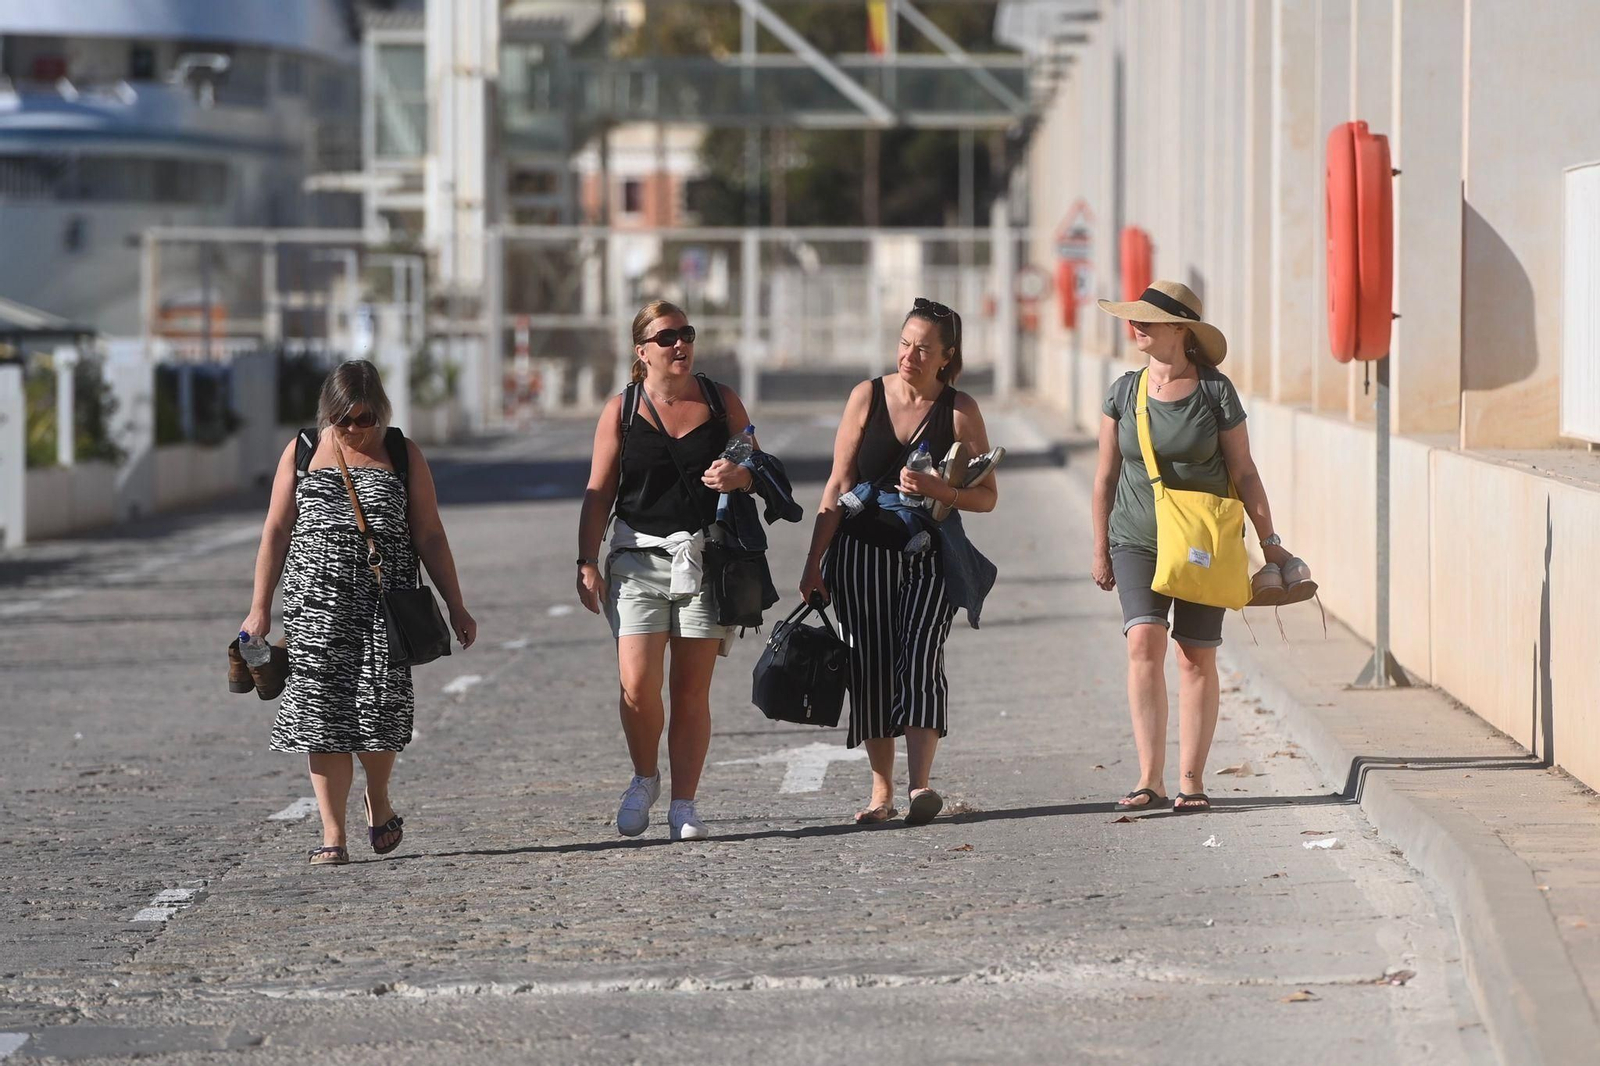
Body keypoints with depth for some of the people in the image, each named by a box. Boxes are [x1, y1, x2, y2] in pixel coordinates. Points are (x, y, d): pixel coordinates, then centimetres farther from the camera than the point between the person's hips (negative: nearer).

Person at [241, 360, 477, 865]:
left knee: (380, 707, -7)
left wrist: (455, 606, 6)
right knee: (324, 713, -4)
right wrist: (260, 608, 6)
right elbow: (276, 532, 10)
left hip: (385, 601, 0)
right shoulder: (302, 452, 8)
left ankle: (379, 802, 22)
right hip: (316, 602, 1)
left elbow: (429, 537, 9)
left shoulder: (403, 455, 7)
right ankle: (333, 836, -1)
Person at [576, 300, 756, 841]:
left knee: (691, 690, 1)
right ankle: (644, 778, 12)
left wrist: (739, 476, -8)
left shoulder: (721, 401, 8)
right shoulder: (621, 410, 5)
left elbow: (759, 472, 16)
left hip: (707, 559, 1)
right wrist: (587, 563, -3)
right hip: (639, 558, -1)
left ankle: (683, 805, 9)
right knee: (638, 684, -13)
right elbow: (599, 492, 4)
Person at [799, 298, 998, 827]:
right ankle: (881, 792, 9)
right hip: (864, 551, 2)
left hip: (930, 558, -2)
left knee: (920, 659, -17)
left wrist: (933, 488, -19)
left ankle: (920, 785, -27)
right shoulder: (868, 397, 1)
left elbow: (986, 496, 0)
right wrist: (815, 563, 0)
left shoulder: (960, 410, -2)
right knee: (871, 668, 1)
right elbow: (839, 485, 3)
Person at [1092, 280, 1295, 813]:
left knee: (1197, 657, 0)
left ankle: (1191, 778, 8)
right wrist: (1100, 549, 10)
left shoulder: (1215, 391, -4)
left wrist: (1269, 540, 1)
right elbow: (1106, 476, 10)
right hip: (1138, 542, 1)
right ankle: (1150, 778, -17)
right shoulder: (1124, 392, 3)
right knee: (1144, 640, -16)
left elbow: (1243, 473, 2)